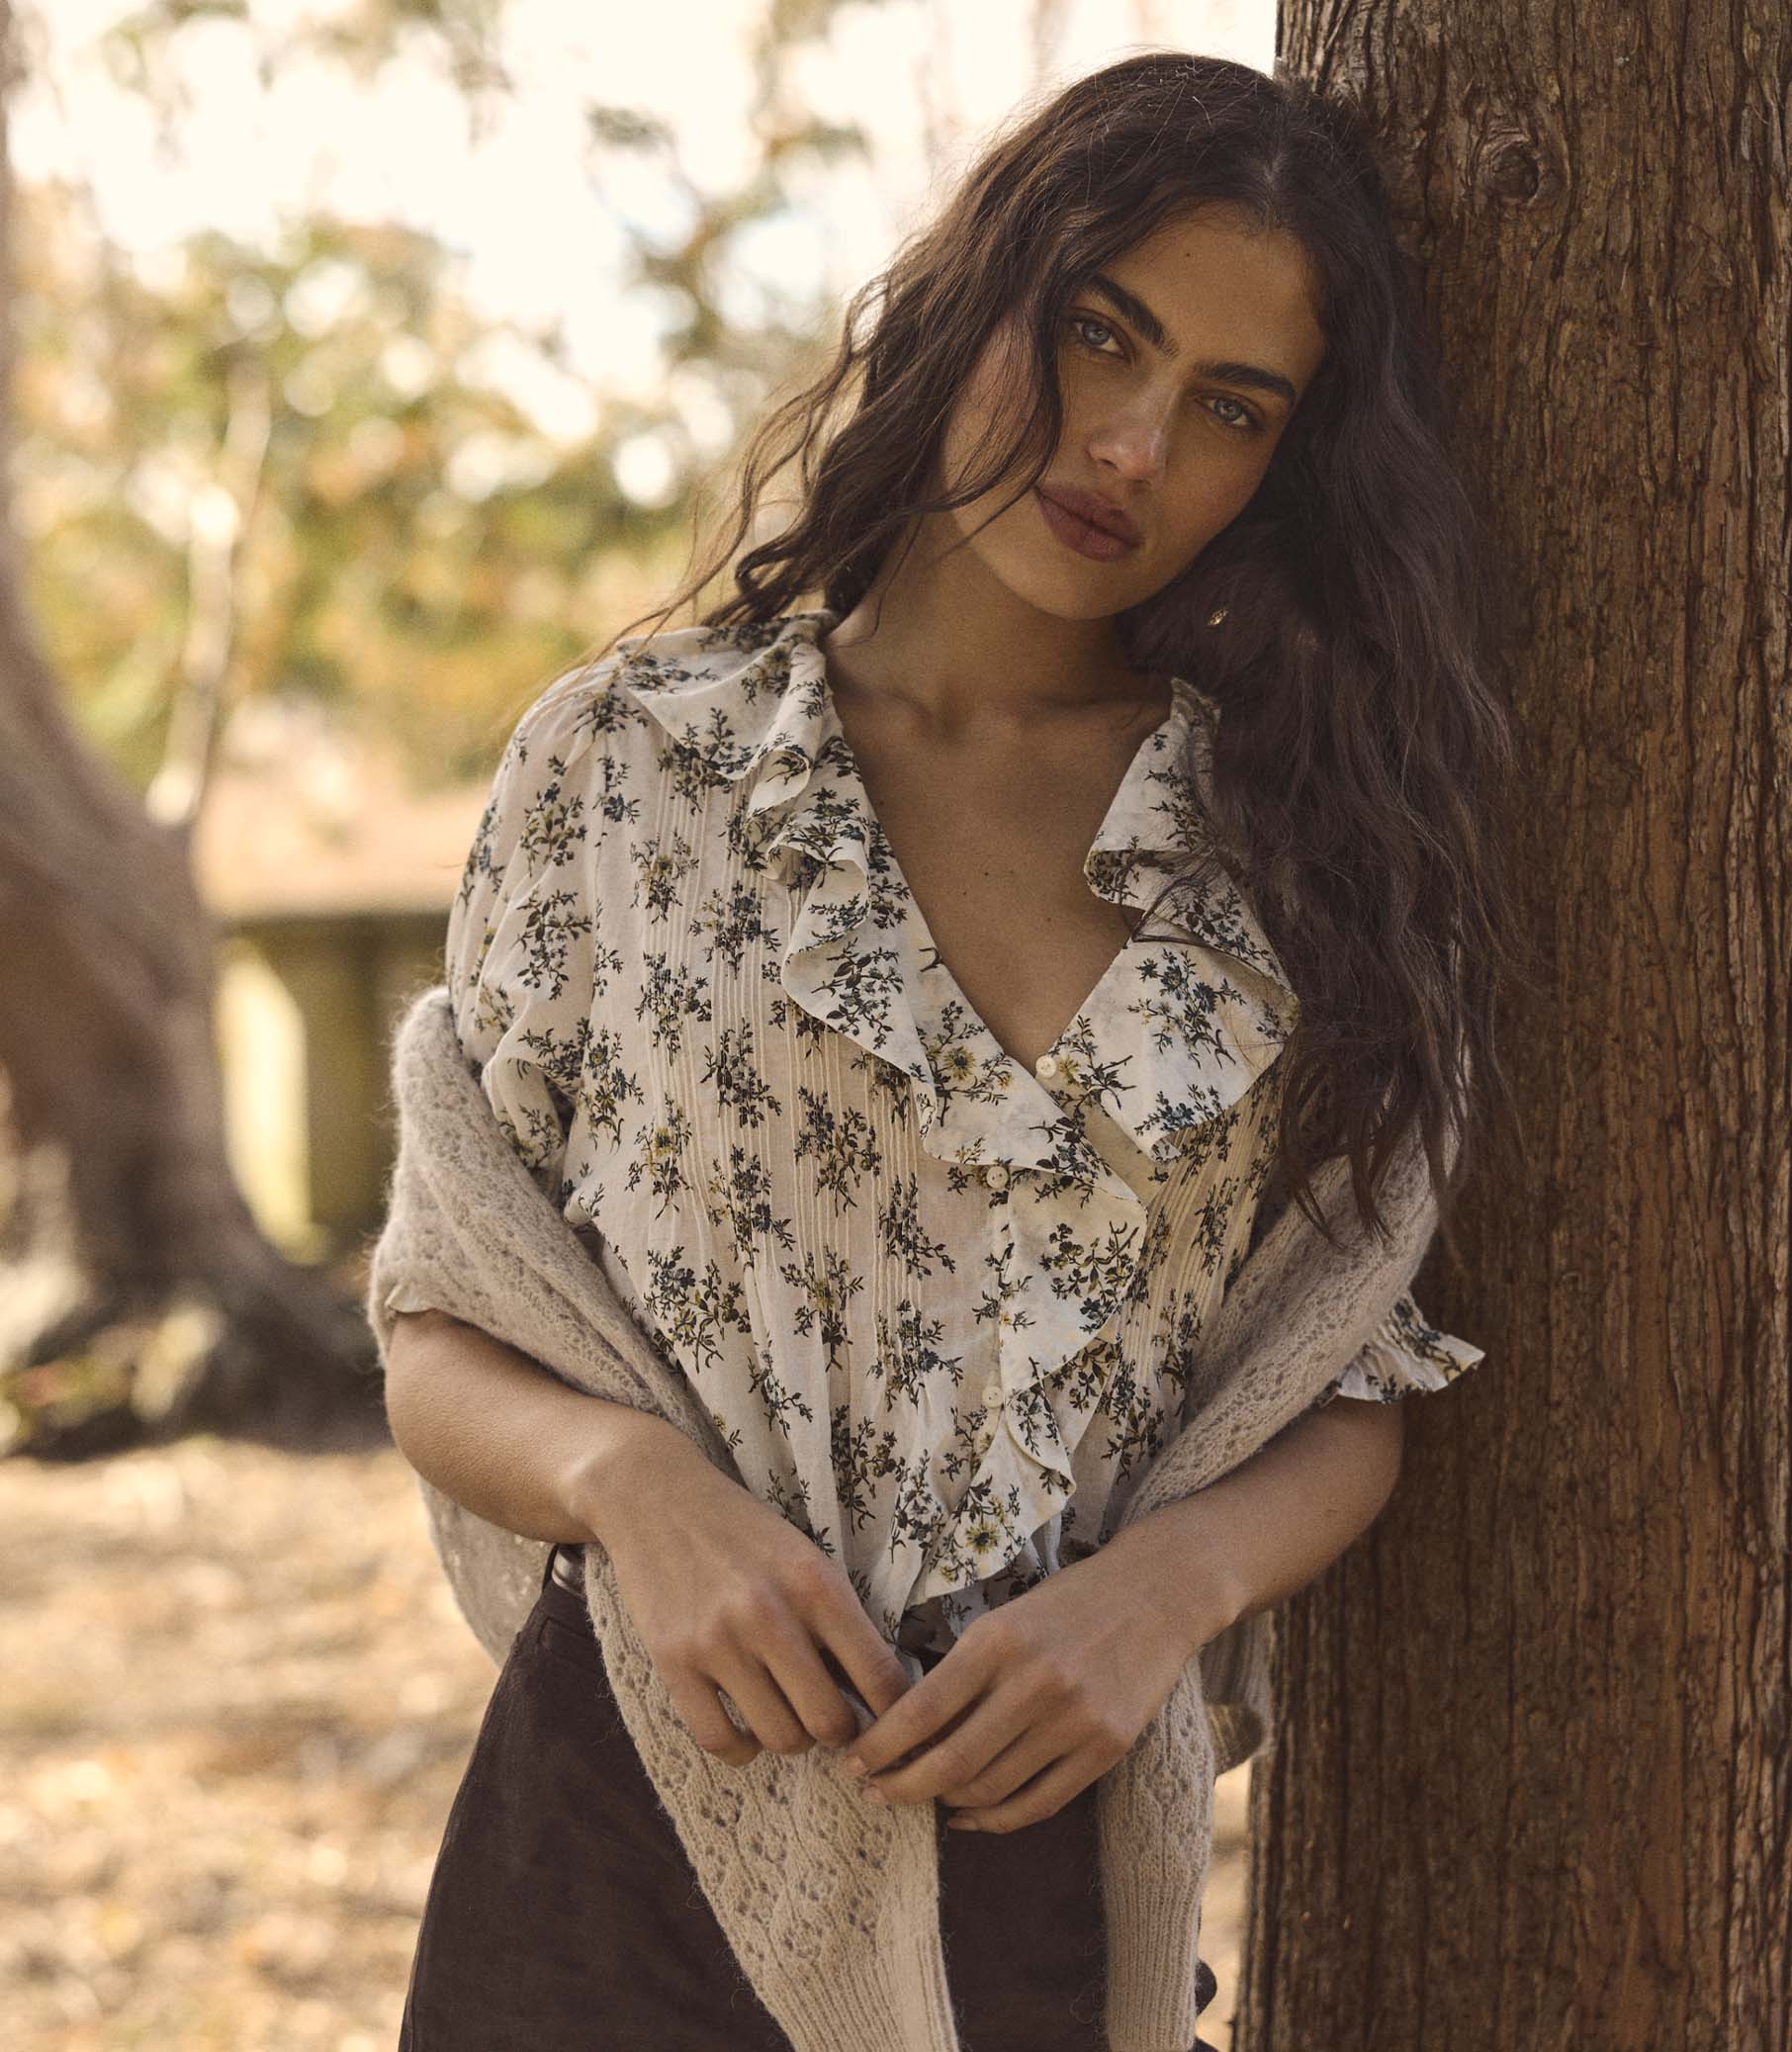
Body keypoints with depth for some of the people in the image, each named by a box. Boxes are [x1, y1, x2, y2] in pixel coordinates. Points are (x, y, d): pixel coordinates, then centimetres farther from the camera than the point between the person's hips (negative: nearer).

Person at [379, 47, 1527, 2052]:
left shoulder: (1301, 832, 2)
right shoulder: (630, 753, -2)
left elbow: (1360, 1383, 4)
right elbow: (437, 1341, 1)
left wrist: (1168, 1586, -15)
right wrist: (627, 1473, -20)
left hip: (1061, 1850, 2)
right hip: (629, 1829, -1)